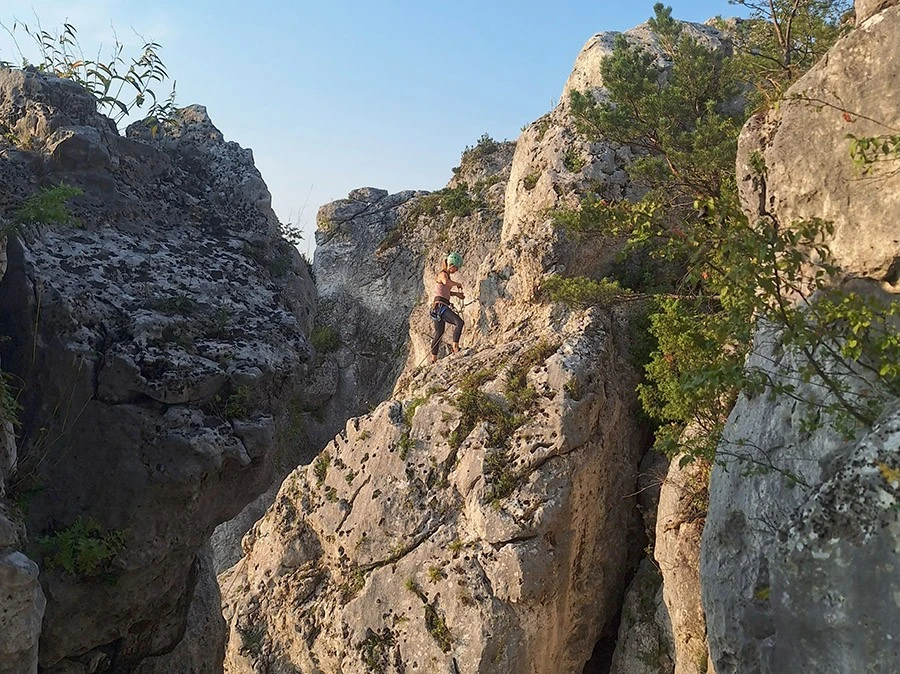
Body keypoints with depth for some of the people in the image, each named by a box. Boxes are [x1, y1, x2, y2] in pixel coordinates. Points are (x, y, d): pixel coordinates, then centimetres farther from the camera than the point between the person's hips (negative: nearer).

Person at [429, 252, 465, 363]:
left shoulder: (446, 274, 20)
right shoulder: (443, 274, -9)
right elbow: (446, 282, -35)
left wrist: (456, 293, 18)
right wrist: (458, 284, -18)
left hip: (438, 308, 11)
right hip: (440, 305, -11)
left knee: (439, 333, 14)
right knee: (459, 322, -25)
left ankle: (433, 359, 19)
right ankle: (455, 347, -25)